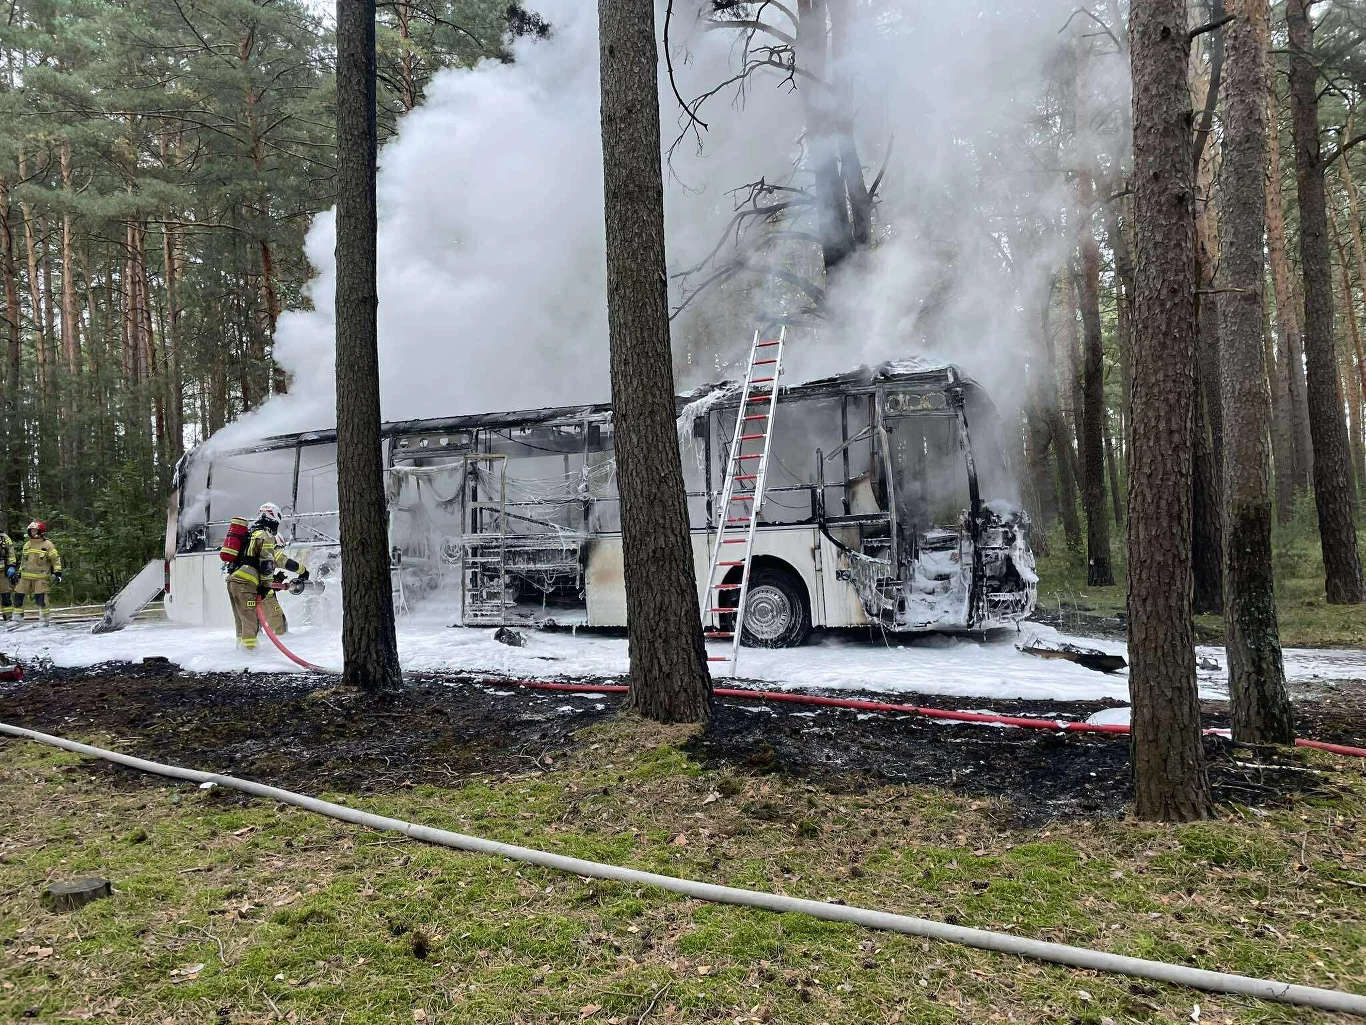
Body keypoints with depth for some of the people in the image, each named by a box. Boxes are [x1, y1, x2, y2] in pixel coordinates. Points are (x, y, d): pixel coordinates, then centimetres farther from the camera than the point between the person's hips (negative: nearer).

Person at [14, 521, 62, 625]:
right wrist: (19, 573, 23)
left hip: (41, 577, -6)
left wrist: (58, 573, -12)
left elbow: (56, 559, -5)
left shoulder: (48, 545, -4)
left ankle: (46, 618, -3)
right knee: (18, 595, 4)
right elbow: (23, 561, 25)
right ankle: (18, 616, 17)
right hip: (26, 577, 6)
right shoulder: (27, 545, 15)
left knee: (40, 597, -15)